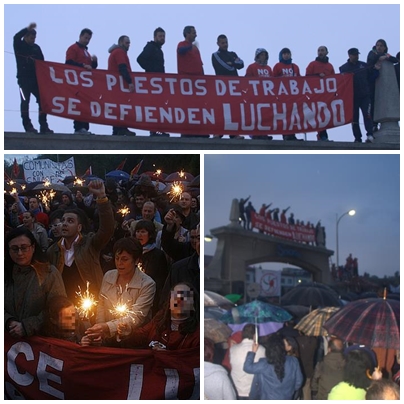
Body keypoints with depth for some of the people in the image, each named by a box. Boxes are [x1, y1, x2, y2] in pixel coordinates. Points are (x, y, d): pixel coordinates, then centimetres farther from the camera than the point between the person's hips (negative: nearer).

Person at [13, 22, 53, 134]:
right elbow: (16, 37, -19)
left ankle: (43, 126, 2)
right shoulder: (19, 46, 3)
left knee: (42, 100, -1)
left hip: (36, 79, 4)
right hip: (24, 78, -4)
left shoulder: (36, 47, 15)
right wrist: (28, 29, -28)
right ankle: (28, 126, -3)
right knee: (25, 101, -6)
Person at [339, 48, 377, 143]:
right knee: (354, 118, 3)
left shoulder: (364, 65, 12)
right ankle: (358, 138, 10)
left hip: (365, 96, 0)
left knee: (367, 115, -17)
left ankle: (370, 135, -23)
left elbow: (371, 76, 17)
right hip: (352, 97, 0)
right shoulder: (344, 68, 6)